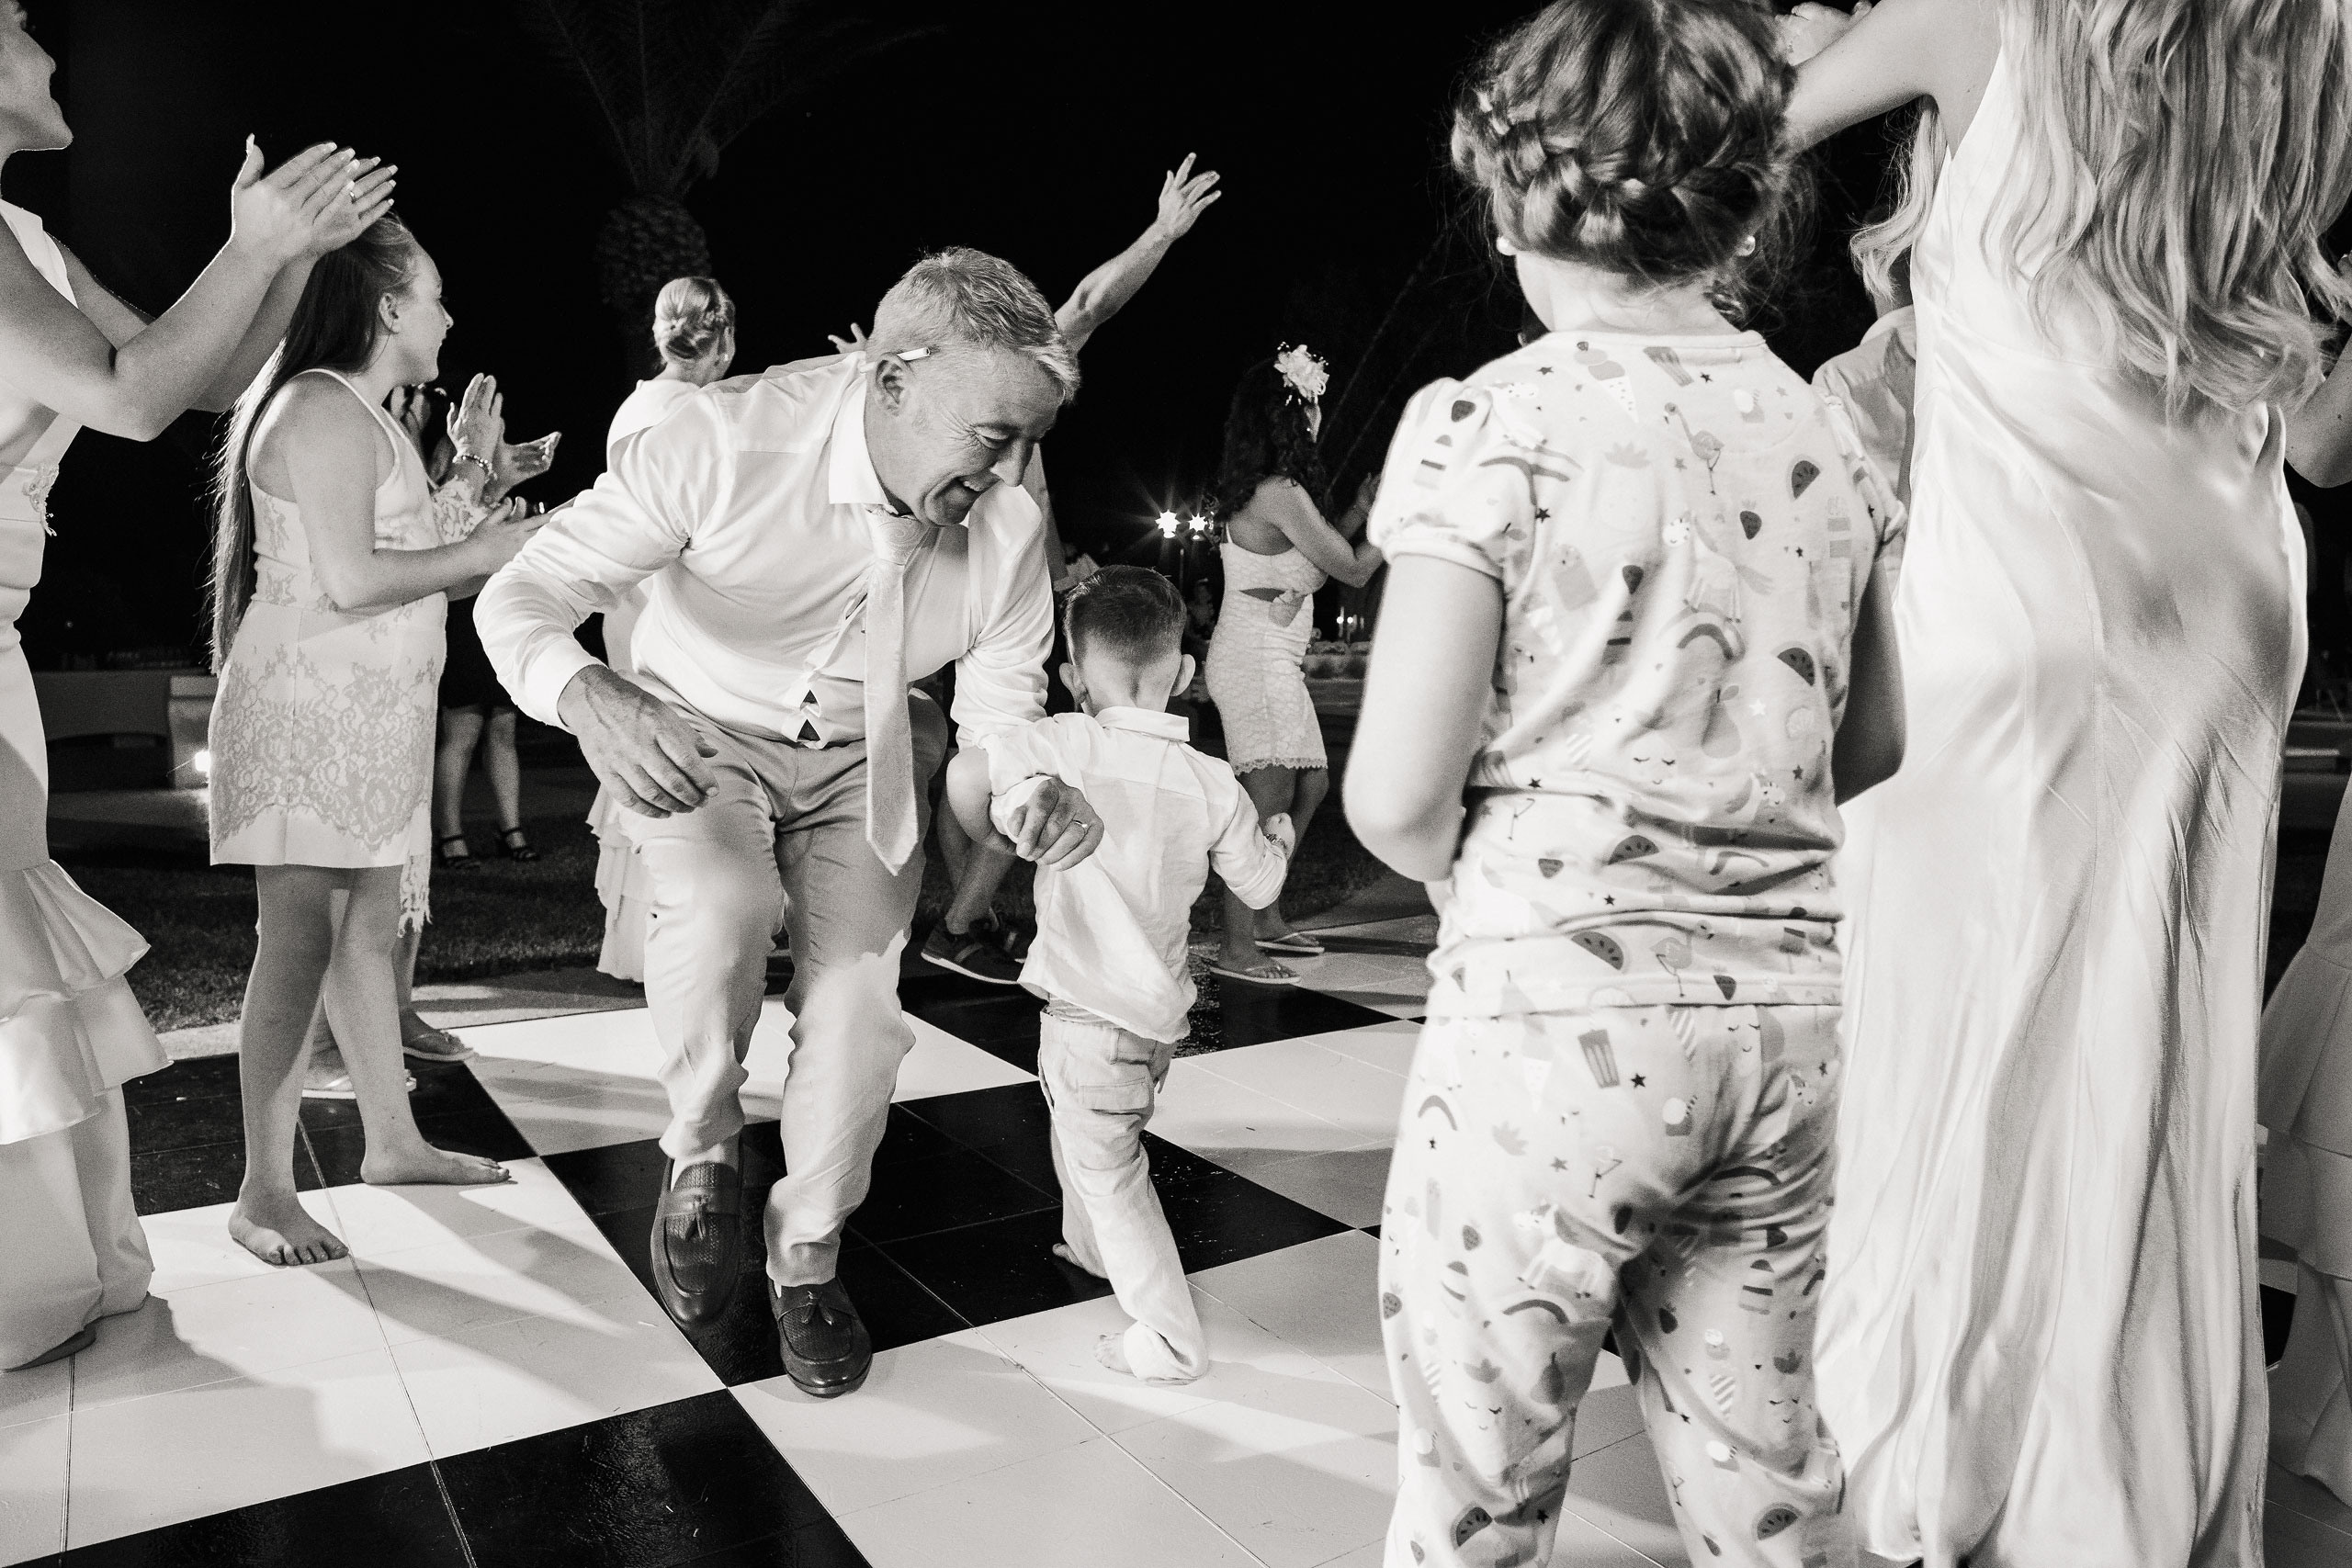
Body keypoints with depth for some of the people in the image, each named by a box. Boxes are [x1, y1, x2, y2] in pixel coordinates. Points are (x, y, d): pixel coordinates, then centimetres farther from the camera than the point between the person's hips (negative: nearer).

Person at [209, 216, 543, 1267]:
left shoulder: (367, 419, 20)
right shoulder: (325, 407, -12)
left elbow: (408, 550, 19)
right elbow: (350, 579, -20)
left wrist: (471, 469, 19)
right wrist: (483, 552, -11)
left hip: (369, 713, 10)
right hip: (306, 709, -10)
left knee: (372, 927, 13)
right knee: (302, 939, -9)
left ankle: (392, 1140, 23)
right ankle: (264, 1193, -2)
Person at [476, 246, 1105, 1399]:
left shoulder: (1007, 528, -21)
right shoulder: (728, 441, -32)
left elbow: (1000, 713, -10)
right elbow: (520, 598, -30)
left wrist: (1035, 796, -34)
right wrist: (591, 697, -53)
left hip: (861, 753, 3)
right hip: (700, 731, -3)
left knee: (860, 1006, -3)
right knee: (718, 911, -32)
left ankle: (807, 1262, 25)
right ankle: (702, 1154, 0)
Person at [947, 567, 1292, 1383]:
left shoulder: (1064, 743, -16)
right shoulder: (1211, 781, -6)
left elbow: (965, 774, -24)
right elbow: (1261, 884, 4)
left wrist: (986, 840, -3)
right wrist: (1279, 833, 26)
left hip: (1089, 1016, -6)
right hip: (1161, 1010, 6)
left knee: (1108, 1172, 8)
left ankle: (1169, 1340, 13)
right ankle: (1092, 1247, 53)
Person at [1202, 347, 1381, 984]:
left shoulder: (1256, 490, 13)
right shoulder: (1282, 494, -17)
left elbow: (1315, 559, 19)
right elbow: (1353, 569, -11)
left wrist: (1361, 509, 17)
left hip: (1270, 658, 10)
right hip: (1257, 657, -10)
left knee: (1311, 785, 15)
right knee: (1270, 800, -10)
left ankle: (1263, 917, 23)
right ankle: (1236, 948, -8)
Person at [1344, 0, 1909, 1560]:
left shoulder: (1491, 421, -10)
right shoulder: (1831, 437, 6)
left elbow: (1396, 800, -14)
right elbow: (1872, 747, 16)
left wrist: (1509, 884, 5)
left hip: (1558, 1012, -5)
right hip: (1784, 1013, 6)